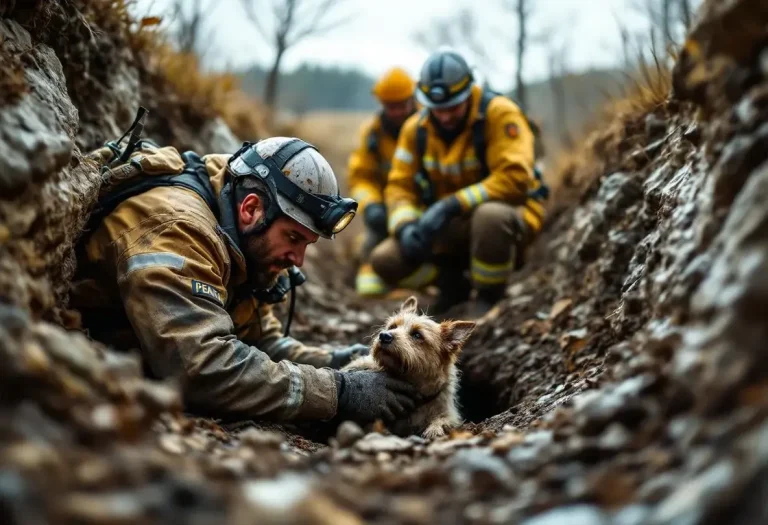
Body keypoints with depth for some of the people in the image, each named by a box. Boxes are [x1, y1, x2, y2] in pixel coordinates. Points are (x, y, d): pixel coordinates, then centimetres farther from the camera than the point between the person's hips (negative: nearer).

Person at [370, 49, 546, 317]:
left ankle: (488, 298, -14)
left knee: (490, 216, -42)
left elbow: (515, 179, -29)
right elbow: (399, 186, -1)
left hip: (505, 213, -5)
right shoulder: (416, 128, -2)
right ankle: (455, 286, 14)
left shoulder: (499, 113, -18)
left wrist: (452, 205, -34)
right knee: (384, 260, -13)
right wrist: (405, 226, -23)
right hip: (452, 227, 5)